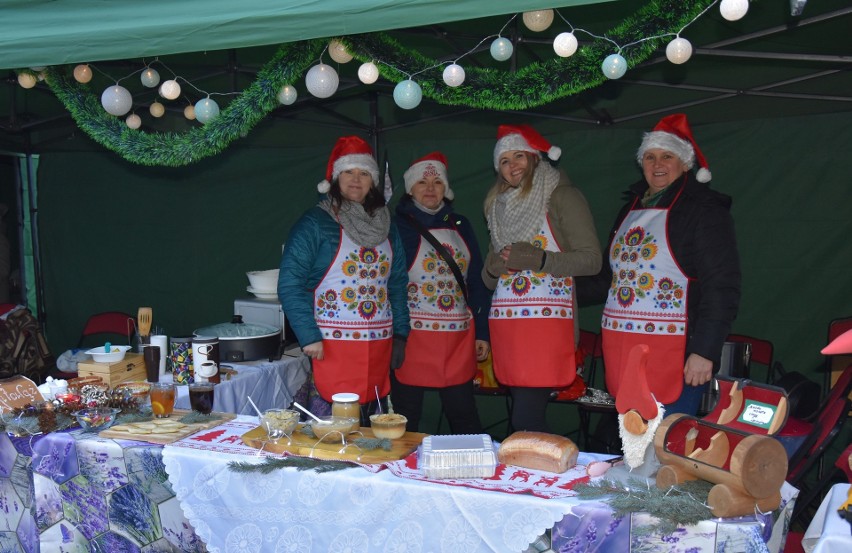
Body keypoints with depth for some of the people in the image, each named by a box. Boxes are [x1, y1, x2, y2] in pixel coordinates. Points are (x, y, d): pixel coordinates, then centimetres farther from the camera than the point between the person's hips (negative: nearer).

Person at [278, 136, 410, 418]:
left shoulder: (385, 225, 14)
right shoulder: (315, 222, -4)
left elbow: (397, 283, 17)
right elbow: (290, 284, -8)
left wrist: (400, 334, 10)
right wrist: (308, 336, -14)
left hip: (379, 343, 5)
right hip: (333, 344, -5)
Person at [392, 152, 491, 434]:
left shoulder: (460, 225, 11)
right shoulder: (398, 226, -2)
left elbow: (477, 280, 12)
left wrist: (482, 332, 9)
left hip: (459, 337, 4)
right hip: (412, 335, -3)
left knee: (464, 416, 10)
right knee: (406, 420, 6)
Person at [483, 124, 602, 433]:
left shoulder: (560, 196, 1)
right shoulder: (500, 206, 19)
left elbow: (591, 259, -7)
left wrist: (537, 259, -17)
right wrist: (494, 268, -3)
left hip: (547, 319, -6)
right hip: (505, 321, 6)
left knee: (526, 421, -12)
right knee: (521, 411, 8)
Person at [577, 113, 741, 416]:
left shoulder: (705, 210, -4)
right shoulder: (630, 210, 20)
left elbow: (721, 287, -12)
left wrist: (705, 351, -19)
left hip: (672, 353, -7)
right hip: (620, 348, 7)